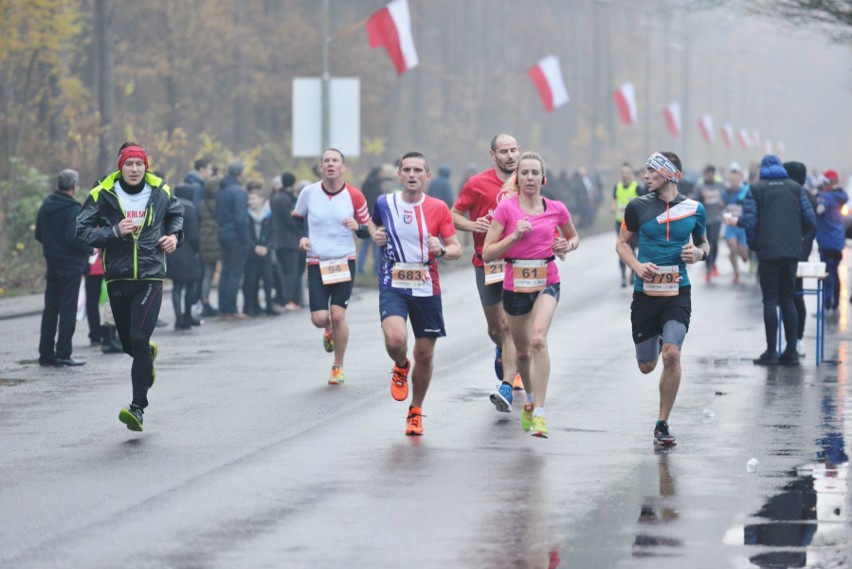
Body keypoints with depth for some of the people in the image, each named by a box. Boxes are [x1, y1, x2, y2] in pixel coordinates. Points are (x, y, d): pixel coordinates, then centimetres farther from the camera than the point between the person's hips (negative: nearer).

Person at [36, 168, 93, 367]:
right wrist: (89, 249, -9)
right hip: (71, 264, -7)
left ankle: (46, 354, 13)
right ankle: (63, 353, -5)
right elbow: (73, 237, -24)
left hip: (52, 263, 7)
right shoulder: (72, 209, -16)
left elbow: (39, 235, 12)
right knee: (68, 309, -3)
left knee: (50, 308, 12)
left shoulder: (46, 206, 8)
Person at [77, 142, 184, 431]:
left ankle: (138, 407, -10)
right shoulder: (103, 194, -5)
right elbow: (83, 230, -6)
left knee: (139, 339, -14)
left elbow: (176, 213, 24)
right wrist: (114, 231, -20)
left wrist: (174, 234, 4)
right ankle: (149, 354, 50)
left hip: (151, 277, -1)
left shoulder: (160, 192, 2)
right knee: (129, 344, 12)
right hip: (117, 277, 1)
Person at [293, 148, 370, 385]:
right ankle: (329, 330, 33)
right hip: (316, 263, 1)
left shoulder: (355, 196, -6)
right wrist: (301, 237, -3)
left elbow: (367, 231, 2)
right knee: (319, 318, -7)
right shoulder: (309, 192, -4)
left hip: (344, 262, -1)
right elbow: (297, 217, 15)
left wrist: (358, 227, -21)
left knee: (338, 315, -9)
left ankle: (338, 367, 12)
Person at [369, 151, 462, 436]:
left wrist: (441, 250, -22)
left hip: (427, 288, 1)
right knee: (395, 339, -25)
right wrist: (375, 235, 0)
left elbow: (456, 249, 1)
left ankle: (415, 412, 28)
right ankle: (401, 367, 13)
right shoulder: (384, 203, 0)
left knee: (425, 354, 7)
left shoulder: (438, 209, -3)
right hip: (392, 286, -1)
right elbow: (374, 222, 23)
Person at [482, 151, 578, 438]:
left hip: (547, 282, -1)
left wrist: (567, 245, -3)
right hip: (515, 284, 1)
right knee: (523, 350, 15)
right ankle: (530, 399, 45)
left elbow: (574, 236, 20)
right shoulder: (506, 208, -6)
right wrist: (515, 236, -20)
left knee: (538, 339, -25)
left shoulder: (556, 209, 0)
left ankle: (539, 414, -25)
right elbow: (487, 253, -8)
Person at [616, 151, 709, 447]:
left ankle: (662, 424, -7)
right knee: (646, 366, 7)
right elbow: (622, 243, 9)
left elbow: (703, 243, 17)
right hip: (645, 293, 1)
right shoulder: (638, 207, 0)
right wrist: (637, 266, -10)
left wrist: (699, 252, -7)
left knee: (671, 354, -20)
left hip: (678, 293, -1)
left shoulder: (694, 209, 1)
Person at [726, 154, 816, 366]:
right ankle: (791, 351, 5)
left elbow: (749, 221, -7)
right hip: (792, 251, 3)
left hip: (768, 252, -3)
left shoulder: (756, 189, 1)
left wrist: (753, 245, 7)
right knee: (788, 299, 9)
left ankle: (771, 352, -2)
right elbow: (810, 221, 5)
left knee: (770, 300, 0)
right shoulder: (795, 188, 9)